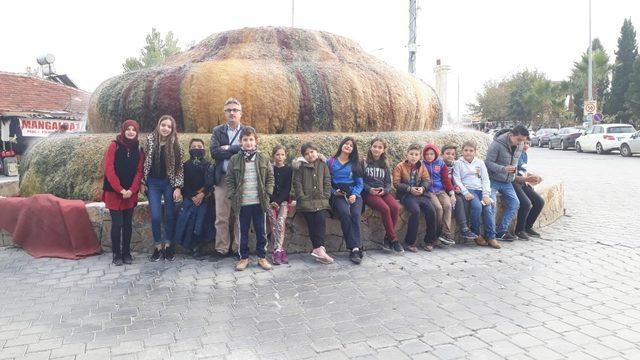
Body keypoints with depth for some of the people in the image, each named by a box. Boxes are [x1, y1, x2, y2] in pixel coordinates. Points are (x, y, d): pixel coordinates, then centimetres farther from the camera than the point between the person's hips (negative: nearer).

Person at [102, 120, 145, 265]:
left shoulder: (139, 149, 6)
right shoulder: (114, 146, -4)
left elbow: (139, 171, 2)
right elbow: (109, 169, -10)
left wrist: (131, 190, -11)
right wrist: (120, 189, -16)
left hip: (131, 193, 3)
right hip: (114, 192, -3)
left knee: (128, 224, 7)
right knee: (117, 223, -4)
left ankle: (126, 253, 17)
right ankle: (116, 254, 9)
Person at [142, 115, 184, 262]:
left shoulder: (175, 145, -5)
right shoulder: (150, 140, -2)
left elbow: (179, 167, -3)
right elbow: (144, 162, 5)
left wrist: (178, 187, -8)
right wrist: (142, 182, 4)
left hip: (169, 183, 0)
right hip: (153, 183, 0)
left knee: (170, 215, 4)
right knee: (156, 217, -3)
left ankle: (168, 246, 20)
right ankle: (158, 247, 13)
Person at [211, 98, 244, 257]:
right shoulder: (217, 131, 10)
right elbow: (214, 152, -5)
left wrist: (229, 148, -10)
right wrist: (238, 152, -9)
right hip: (223, 178, 1)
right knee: (221, 217, 1)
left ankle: (239, 248, 12)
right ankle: (221, 249, 10)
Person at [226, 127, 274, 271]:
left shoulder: (263, 159, 3)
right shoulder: (234, 160, 1)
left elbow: (270, 177, 6)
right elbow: (229, 179, 3)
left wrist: (267, 193, -4)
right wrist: (232, 196, -5)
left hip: (260, 202, 1)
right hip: (242, 203, 0)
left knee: (261, 231, 8)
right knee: (243, 231, 9)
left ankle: (262, 257, 20)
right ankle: (244, 257, 21)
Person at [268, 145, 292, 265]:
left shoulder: (288, 169, 5)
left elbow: (287, 188, 0)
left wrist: (278, 201, -11)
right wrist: (272, 201, -10)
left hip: (283, 200, -1)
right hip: (271, 201, 1)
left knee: (280, 222, -20)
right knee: (274, 225, -11)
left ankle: (277, 251, -21)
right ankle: (281, 251, -9)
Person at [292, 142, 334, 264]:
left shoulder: (323, 165, 15)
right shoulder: (300, 166, 9)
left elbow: (327, 182, 11)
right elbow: (297, 184, 3)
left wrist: (325, 196, -1)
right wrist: (302, 198, -7)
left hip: (321, 200, 1)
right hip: (306, 201, -1)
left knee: (321, 220, -21)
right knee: (311, 222, -18)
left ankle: (318, 249, -26)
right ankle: (320, 249, -20)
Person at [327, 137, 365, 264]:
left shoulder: (355, 164, 19)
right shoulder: (331, 162, 13)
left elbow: (359, 183, 12)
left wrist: (355, 194, -6)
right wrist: (333, 192, -7)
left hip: (353, 194, 2)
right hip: (337, 195, -2)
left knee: (356, 214, -30)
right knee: (345, 213, -32)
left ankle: (354, 249, -35)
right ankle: (356, 248, -31)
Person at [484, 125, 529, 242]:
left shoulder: (520, 145, 2)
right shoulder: (497, 144, -19)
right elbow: (488, 162, -20)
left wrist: (514, 172, 8)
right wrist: (504, 169, -32)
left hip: (507, 182, 7)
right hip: (493, 179, -7)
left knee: (514, 203, -1)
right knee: (492, 203, -20)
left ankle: (501, 230, 7)